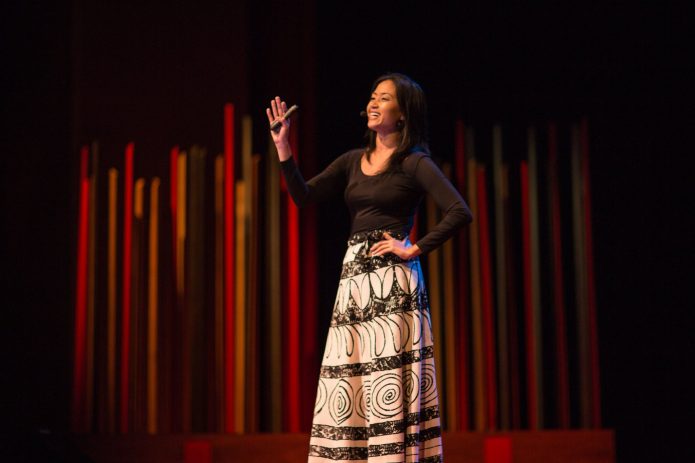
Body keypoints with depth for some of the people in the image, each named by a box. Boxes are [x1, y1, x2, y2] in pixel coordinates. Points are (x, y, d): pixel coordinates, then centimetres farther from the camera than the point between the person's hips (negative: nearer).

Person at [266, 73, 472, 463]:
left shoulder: (414, 163, -2)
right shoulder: (353, 161, 16)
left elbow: (460, 212, -12)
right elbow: (304, 197, 9)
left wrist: (415, 248, -11)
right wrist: (284, 150, -1)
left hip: (393, 283, -6)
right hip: (353, 279, 6)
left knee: (391, 383, -9)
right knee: (347, 384, 3)